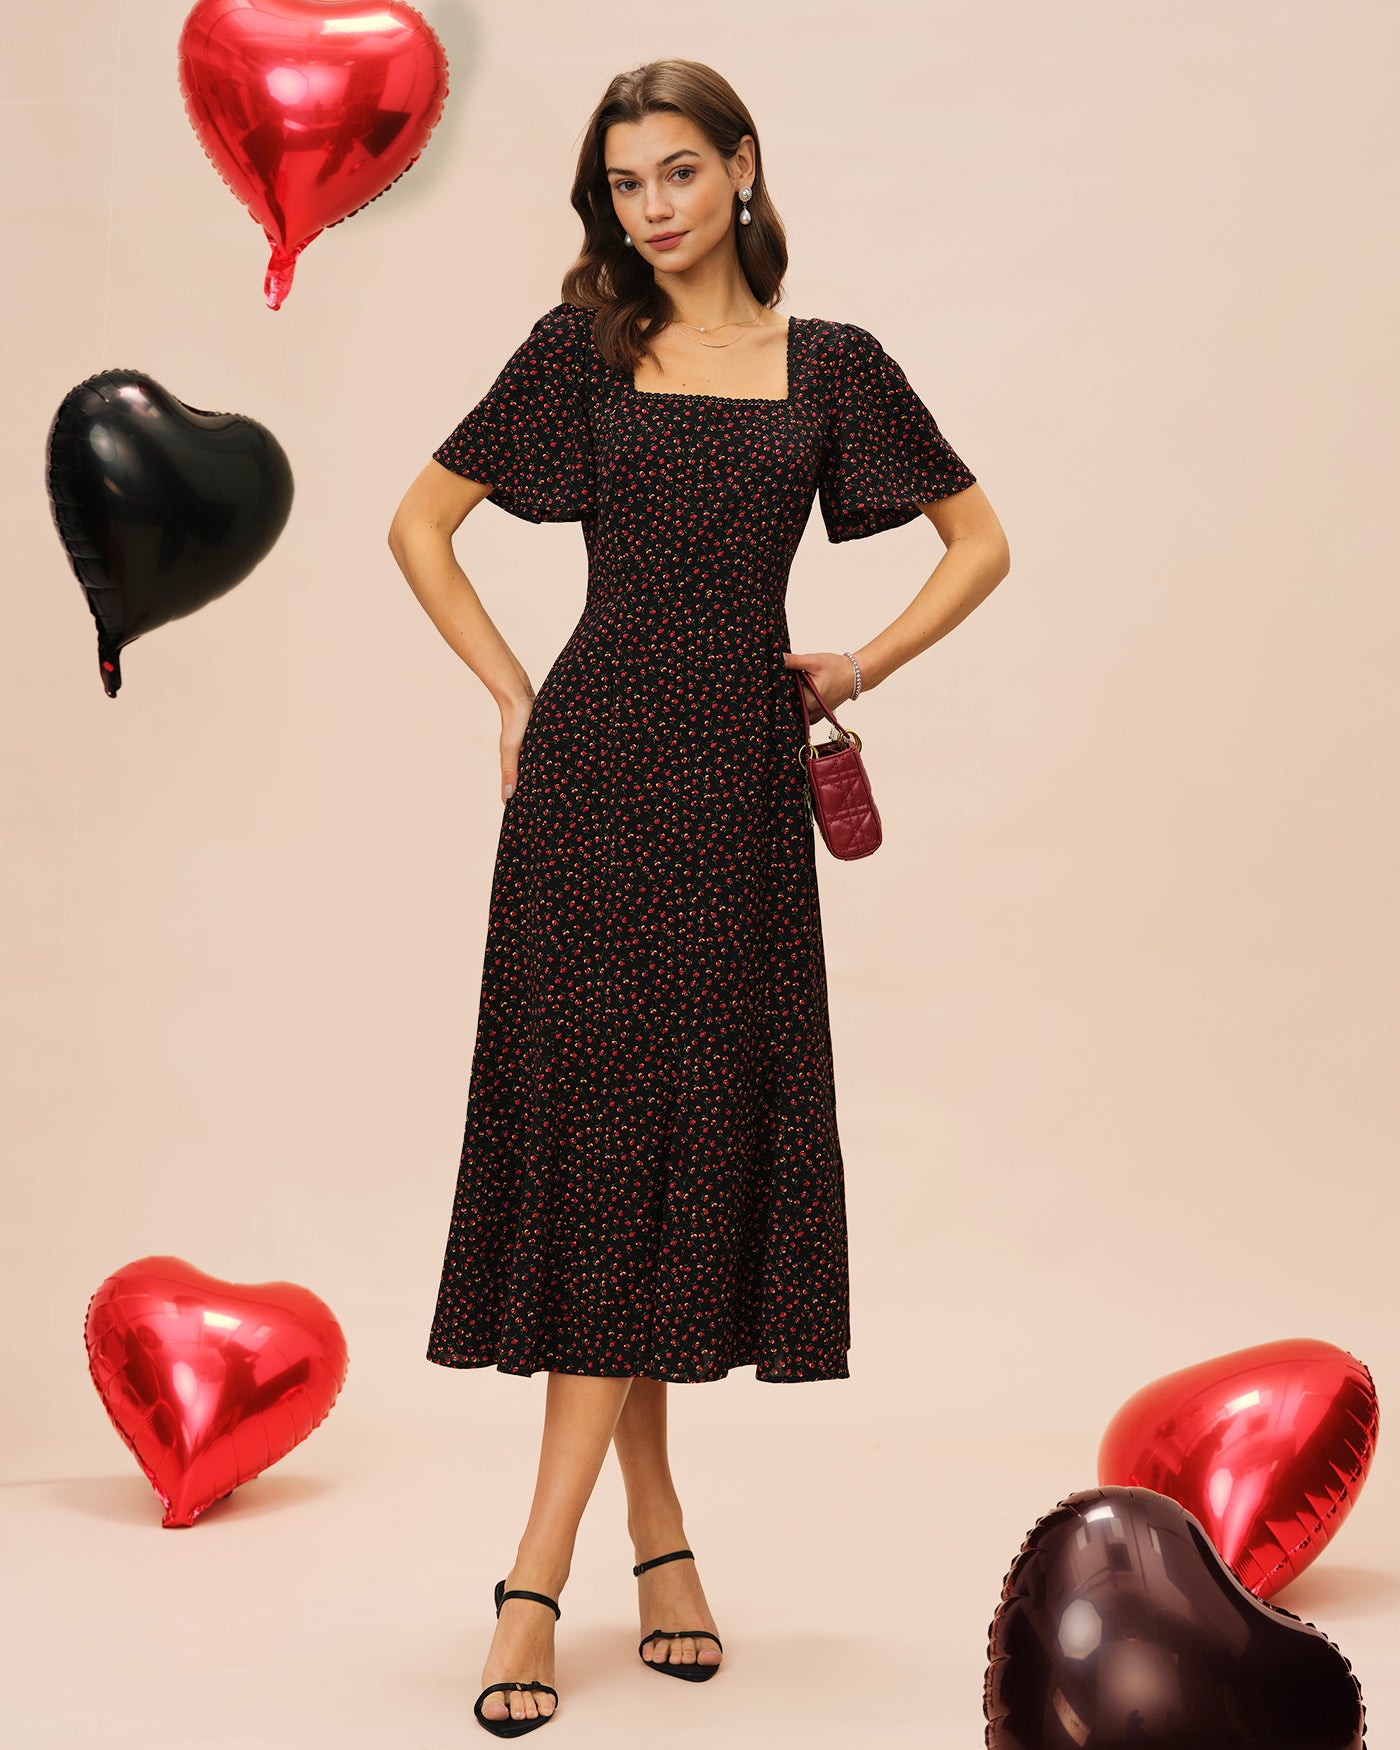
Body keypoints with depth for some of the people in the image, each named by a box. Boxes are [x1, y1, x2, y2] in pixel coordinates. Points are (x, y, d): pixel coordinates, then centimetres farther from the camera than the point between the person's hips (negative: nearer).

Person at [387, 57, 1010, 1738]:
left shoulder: (830, 364, 9)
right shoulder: (581, 350, 6)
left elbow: (978, 541, 15)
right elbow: (419, 521, 11)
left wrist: (860, 666, 5)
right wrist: (514, 697, 4)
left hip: (740, 778, 1)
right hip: (596, 771, -1)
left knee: (691, 1130, -2)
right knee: (597, 1127, -4)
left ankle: (537, 1577, 5)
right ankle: (655, 1532, 9)